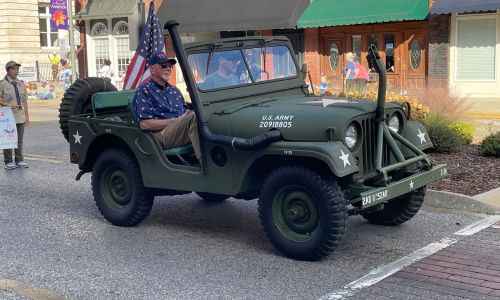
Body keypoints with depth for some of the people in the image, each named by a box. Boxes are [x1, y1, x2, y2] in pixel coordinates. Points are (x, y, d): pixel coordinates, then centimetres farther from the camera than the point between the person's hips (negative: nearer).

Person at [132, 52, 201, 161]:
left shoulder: (174, 90, 28)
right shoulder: (143, 91, 5)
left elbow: (187, 113, 23)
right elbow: (145, 124, -7)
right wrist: (175, 121, -11)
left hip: (182, 132, 7)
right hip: (160, 134, -7)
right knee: (193, 116, -33)